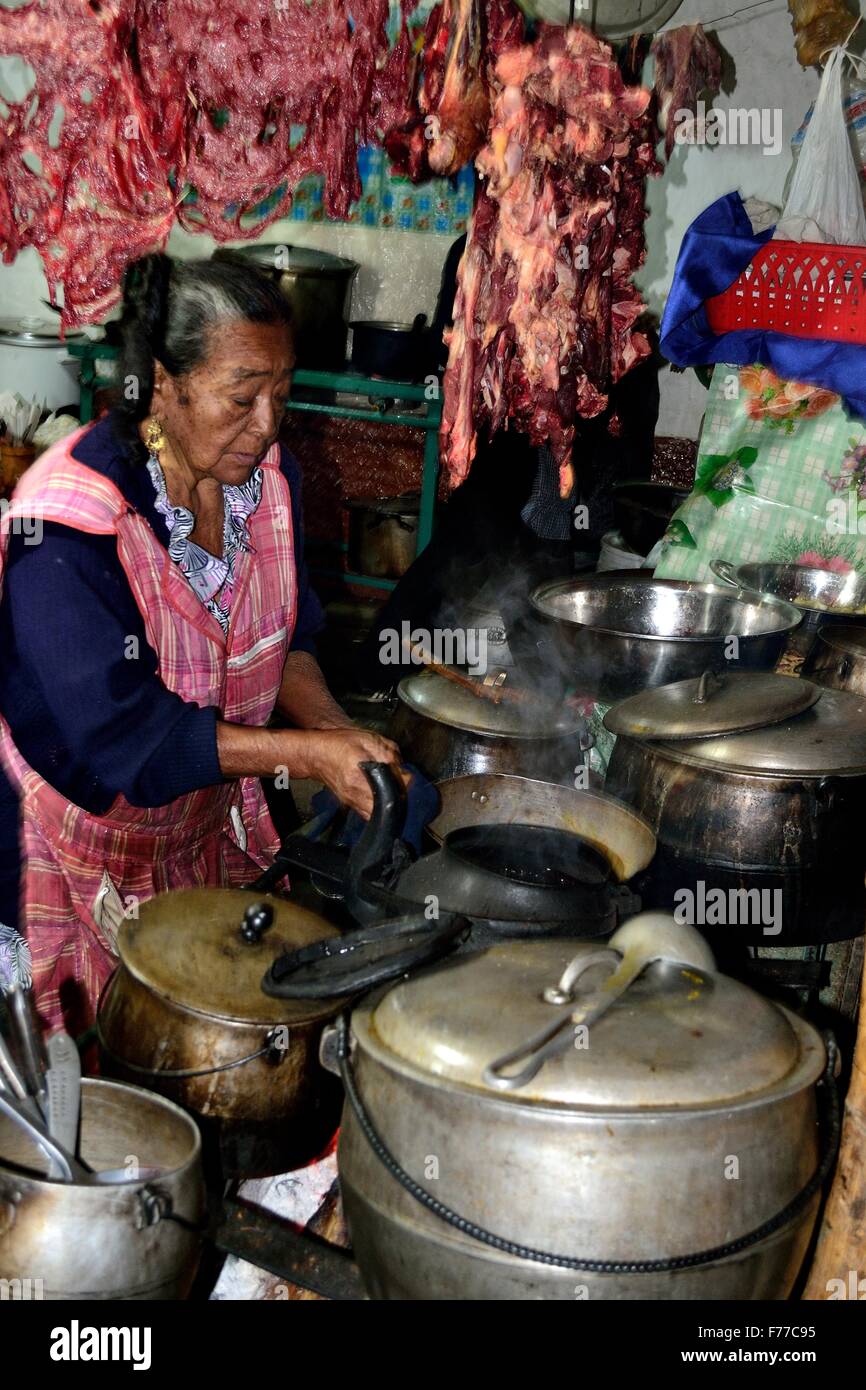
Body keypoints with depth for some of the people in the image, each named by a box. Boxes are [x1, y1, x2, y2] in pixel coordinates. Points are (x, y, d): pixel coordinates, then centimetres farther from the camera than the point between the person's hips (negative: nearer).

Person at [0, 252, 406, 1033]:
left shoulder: (269, 475, -6)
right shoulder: (66, 528, -29)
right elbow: (120, 733, -28)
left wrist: (332, 726, -15)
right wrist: (306, 753, -30)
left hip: (212, 824, 6)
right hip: (93, 839, -6)